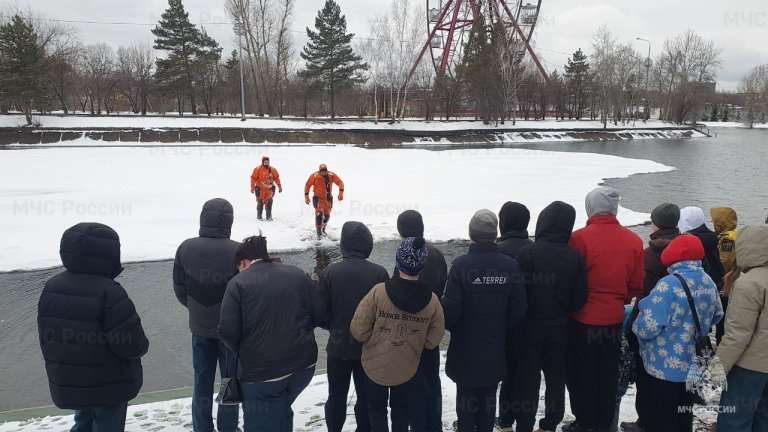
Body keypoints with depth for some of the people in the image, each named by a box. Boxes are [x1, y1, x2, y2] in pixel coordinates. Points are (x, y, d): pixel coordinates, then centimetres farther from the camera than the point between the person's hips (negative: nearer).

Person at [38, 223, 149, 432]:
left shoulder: (51, 288, -4)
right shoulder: (109, 292, -27)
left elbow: (46, 338, 5)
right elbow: (131, 344, -25)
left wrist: (58, 368, 18)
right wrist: (141, 346, -2)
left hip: (67, 384, 7)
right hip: (109, 387, -6)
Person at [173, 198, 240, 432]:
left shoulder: (186, 248, -10)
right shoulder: (238, 251, -22)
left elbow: (179, 289, -1)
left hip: (199, 327, 3)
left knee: (202, 382, 17)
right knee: (230, 380, 14)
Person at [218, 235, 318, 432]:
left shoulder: (238, 283, -7)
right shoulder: (298, 274, 7)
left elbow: (227, 331, -12)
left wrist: (244, 351, 6)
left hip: (261, 372, -5)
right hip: (303, 364, 5)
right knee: (281, 414, 29)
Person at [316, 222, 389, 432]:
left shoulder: (329, 272, -13)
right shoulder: (379, 273, -15)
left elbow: (321, 314, -10)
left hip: (338, 346, 1)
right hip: (370, 346, 0)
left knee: (336, 396, 18)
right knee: (366, 397, 15)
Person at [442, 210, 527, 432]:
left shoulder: (461, 264, -19)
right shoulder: (510, 266, -9)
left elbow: (451, 308, -17)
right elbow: (518, 309, -4)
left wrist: (448, 324, 6)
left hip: (466, 347, -2)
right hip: (495, 347, 3)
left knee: (466, 395, 13)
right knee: (489, 397, 17)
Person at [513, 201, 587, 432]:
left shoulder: (526, 253, -18)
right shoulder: (575, 257, -9)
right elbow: (579, 298, -5)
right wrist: (563, 312, 12)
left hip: (530, 327, -2)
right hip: (559, 328, 3)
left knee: (528, 378, 8)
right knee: (556, 377, 17)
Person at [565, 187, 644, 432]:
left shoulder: (580, 238, -16)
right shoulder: (634, 241, -3)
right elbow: (636, 286, 4)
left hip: (583, 318, -4)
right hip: (614, 318, 4)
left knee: (582, 373, 11)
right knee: (608, 374, 17)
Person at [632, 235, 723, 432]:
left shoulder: (668, 285, -26)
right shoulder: (709, 283, 0)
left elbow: (648, 328, -27)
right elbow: (717, 316, 16)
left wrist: (635, 324, -6)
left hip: (665, 368, -7)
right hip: (693, 366, 7)